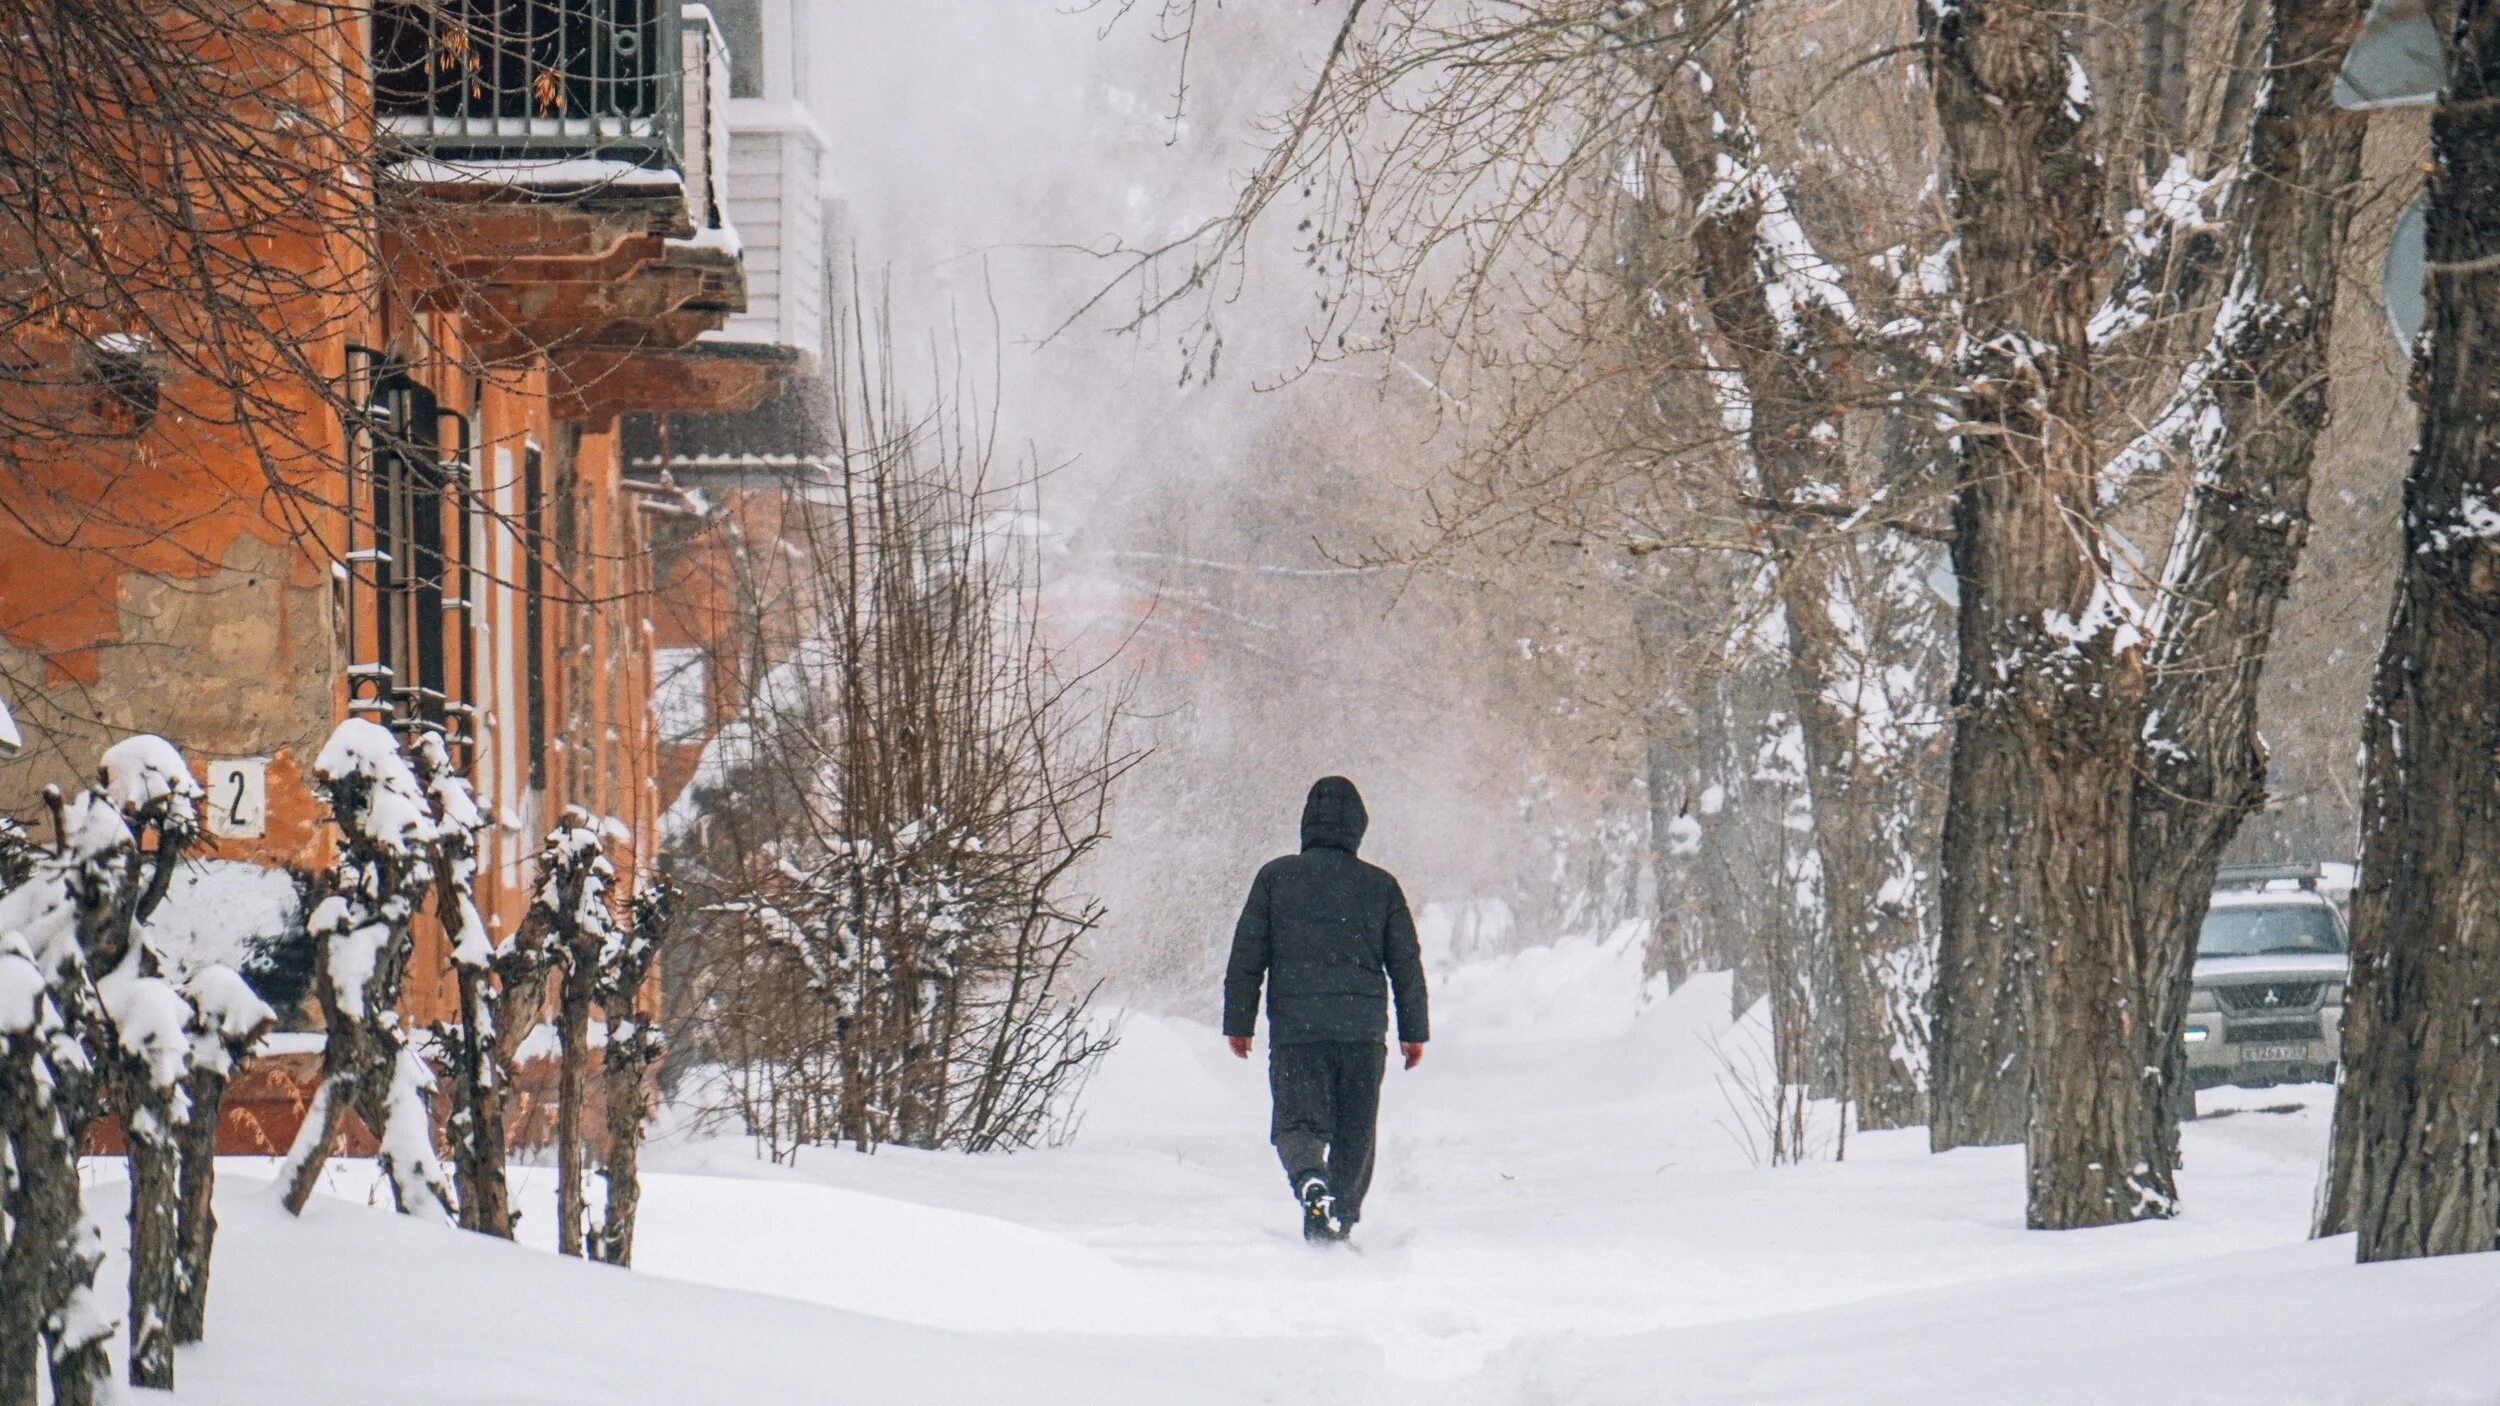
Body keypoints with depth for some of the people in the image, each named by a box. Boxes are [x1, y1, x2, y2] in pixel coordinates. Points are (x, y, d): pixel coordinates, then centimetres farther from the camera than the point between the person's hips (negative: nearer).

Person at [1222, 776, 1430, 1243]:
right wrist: (1414, 1030, 18)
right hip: (1363, 1026, 1)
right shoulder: (1380, 885, 7)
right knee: (1355, 1132, 12)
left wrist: (1239, 1022, 8)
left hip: (1295, 1025, -1)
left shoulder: (1276, 876, 3)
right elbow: (1406, 964, 11)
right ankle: (1339, 1222, 10)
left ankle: (1311, 1180, -30)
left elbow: (1247, 955, 3)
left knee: (1297, 1121, 0)